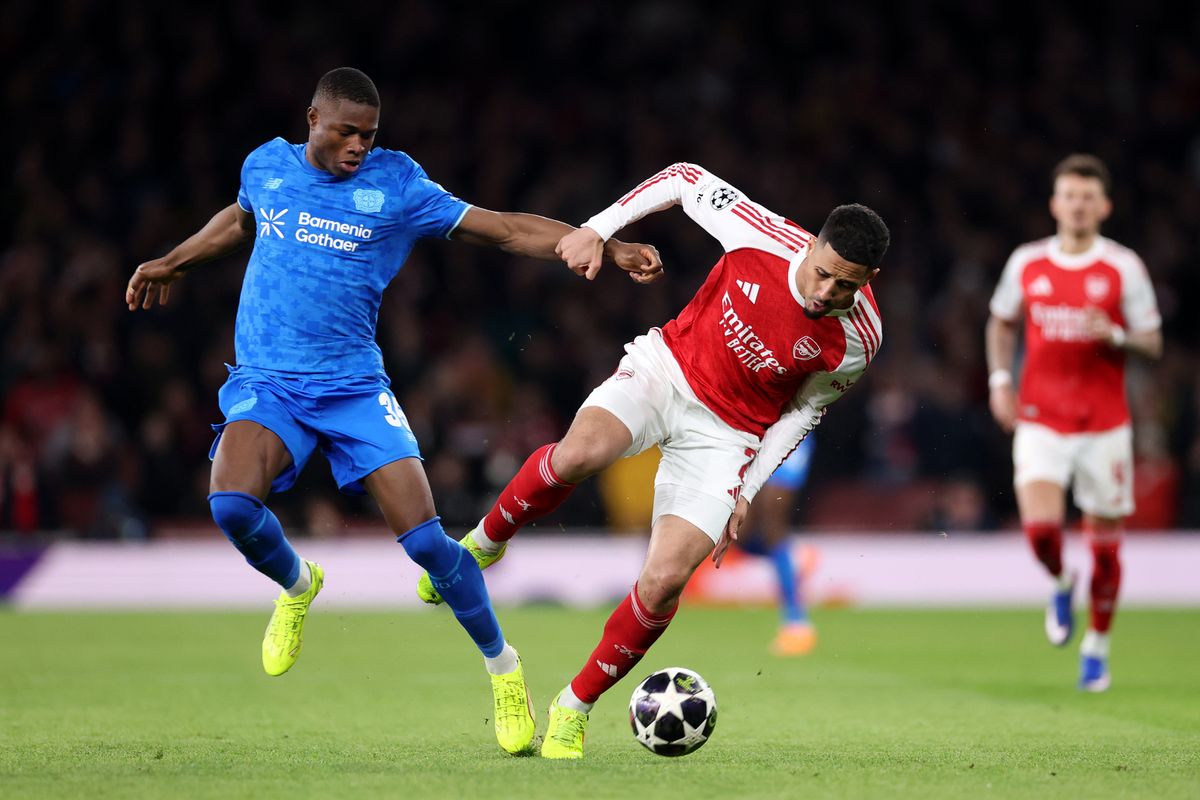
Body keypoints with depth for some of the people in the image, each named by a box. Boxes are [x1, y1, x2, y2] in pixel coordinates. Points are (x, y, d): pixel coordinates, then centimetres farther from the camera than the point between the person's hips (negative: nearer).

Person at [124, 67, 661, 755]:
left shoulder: (395, 185, -2)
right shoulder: (266, 165, 6)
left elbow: (507, 230, -2)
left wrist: (609, 247, -9)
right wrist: (173, 264, 34)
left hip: (354, 385, -1)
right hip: (267, 384, 2)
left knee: (424, 538, -14)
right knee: (231, 503, -27)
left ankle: (504, 667, 8)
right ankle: (298, 586, 7)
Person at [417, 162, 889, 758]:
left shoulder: (857, 339, -17)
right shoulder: (766, 237, -21)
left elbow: (804, 409, 2)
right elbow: (686, 178, -5)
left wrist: (747, 492, 0)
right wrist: (598, 228, -12)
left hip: (725, 434, 0)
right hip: (667, 368, 0)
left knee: (665, 578, -16)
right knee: (579, 453, -33)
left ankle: (574, 708, 6)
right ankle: (484, 544, -3)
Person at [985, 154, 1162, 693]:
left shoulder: (1124, 268, -3)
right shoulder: (1026, 263, 3)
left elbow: (1153, 344, 0)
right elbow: (1001, 322, 20)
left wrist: (1115, 336, -21)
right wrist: (1000, 378, 6)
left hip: (1104, 424, 0)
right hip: (1041, 420, 1)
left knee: (1104, 543, 4)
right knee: (1040, 526, -19)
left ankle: (1097, 648, 24)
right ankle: (1061, 584, 16)